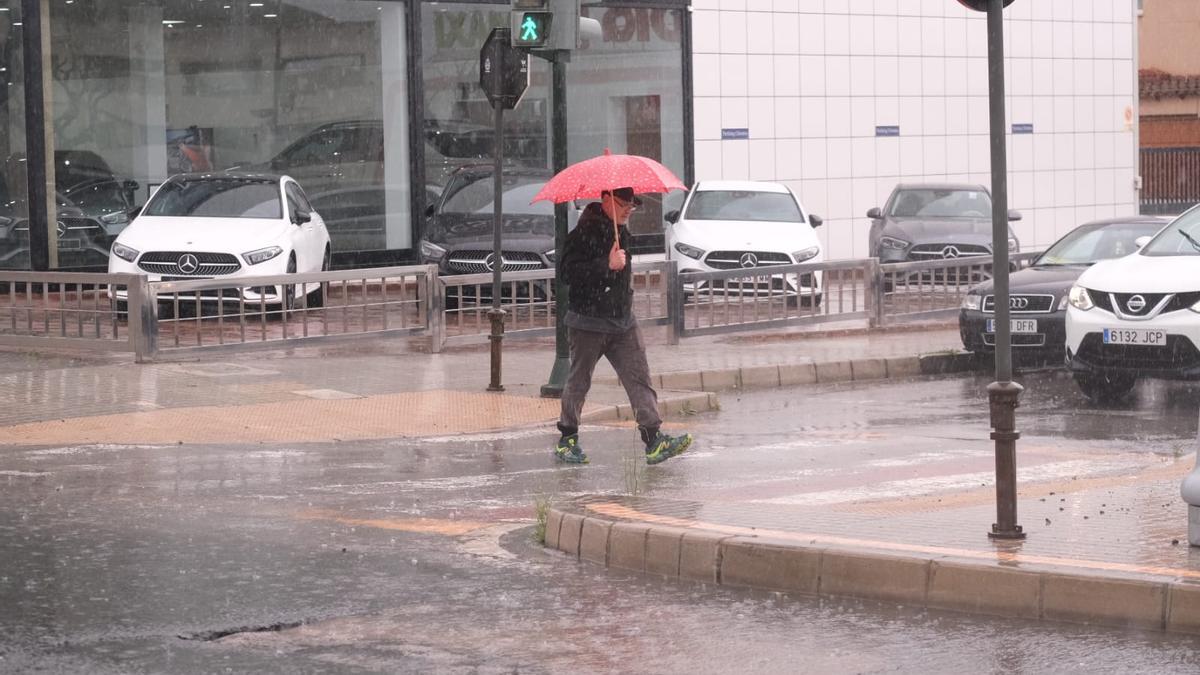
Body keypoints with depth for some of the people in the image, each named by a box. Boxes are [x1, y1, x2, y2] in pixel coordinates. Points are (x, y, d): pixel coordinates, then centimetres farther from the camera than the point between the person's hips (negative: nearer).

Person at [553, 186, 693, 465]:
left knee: (639, 377, -5)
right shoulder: (585, 232, -14)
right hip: (588, 323, -7)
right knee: (579, 381, 6)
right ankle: (567, 439, 18)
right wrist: (607, 265, -26)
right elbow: (569, 271, -23)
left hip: (622, 321, 7)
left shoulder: (621, 230, 13)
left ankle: (654, 440, -12)